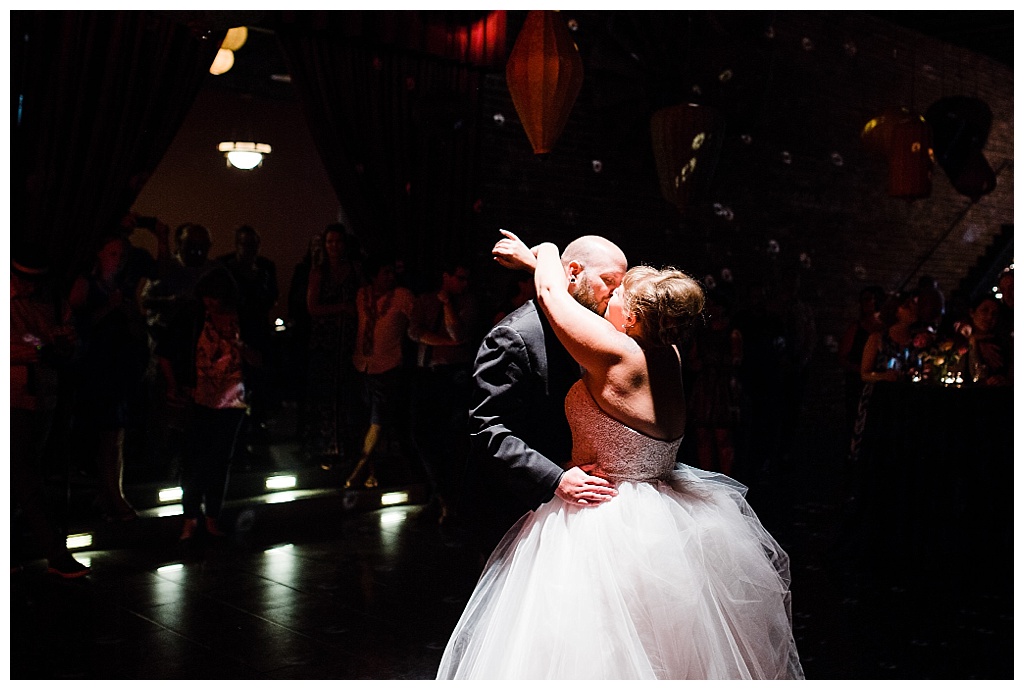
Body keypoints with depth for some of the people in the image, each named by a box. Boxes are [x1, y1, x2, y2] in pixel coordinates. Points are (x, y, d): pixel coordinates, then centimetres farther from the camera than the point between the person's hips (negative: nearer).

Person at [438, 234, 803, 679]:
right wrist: (534, 261, 20)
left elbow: (552, 291, -12)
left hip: (605, 526, -8)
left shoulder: (620, 358, -23)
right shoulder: (668, 355, -1)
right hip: (660, 523, 8)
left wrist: (547, 252, 8)